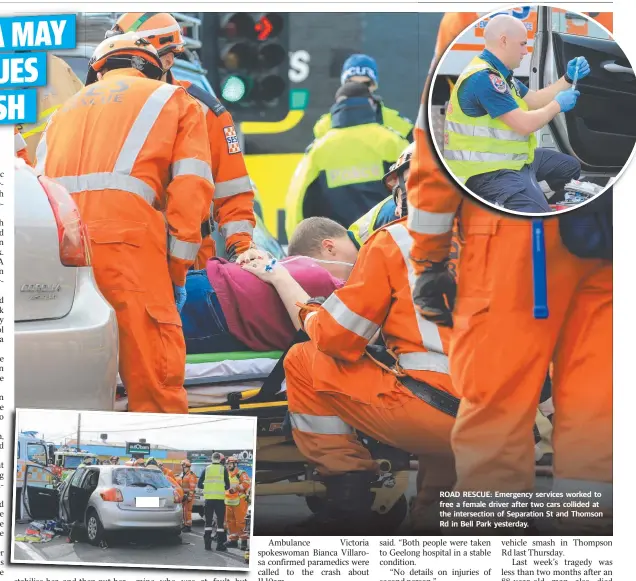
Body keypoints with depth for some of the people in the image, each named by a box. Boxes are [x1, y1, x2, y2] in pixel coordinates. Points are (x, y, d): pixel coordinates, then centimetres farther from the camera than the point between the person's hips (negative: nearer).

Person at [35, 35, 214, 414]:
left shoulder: (69, 108, 33)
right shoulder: (173, 101, 22)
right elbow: (191, 187, 9)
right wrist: (177, 271, 9)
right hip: (125, 237, -4)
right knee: (154, 372, -6)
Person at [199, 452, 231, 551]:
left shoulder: (206, 469, 5)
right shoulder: (223, 469, 0)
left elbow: (200, 484, 4)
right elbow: (227, 485, 0)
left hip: (208, 498, 2)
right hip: (220, 498, -2)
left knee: (208, 521, 9)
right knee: (220, 522, 3)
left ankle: (207, 544, 7)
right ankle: (220, 545, 0)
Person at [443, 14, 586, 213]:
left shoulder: (499, 73, 13)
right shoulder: (483, 78, -22)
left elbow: (534, 101, 22)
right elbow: (524, 125, -22)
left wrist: (569, 78, 14)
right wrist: (558, 105, -6)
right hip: (488, 171, -12)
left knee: (570, 167, 23)